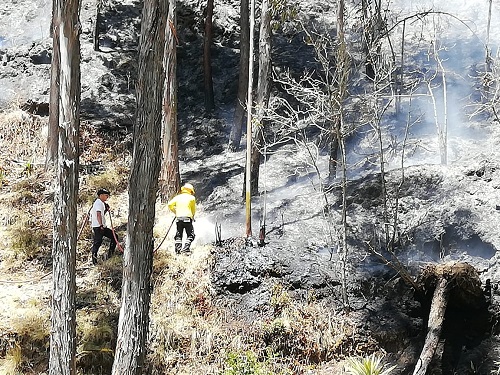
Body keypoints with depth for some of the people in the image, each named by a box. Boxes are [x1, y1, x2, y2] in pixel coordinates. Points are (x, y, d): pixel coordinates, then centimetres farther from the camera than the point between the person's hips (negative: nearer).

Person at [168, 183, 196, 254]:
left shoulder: (177, 197, 11)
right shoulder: (192, 198, 2)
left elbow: (170, 205, 4)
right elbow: (193, 209, 10)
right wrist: (192, 215, 28)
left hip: (178, 218, 4)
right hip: (187, 218, -4)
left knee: (178, 235, 13)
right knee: (190, 235, 5)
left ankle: (178, 249, 6)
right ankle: (186, 248, -11)